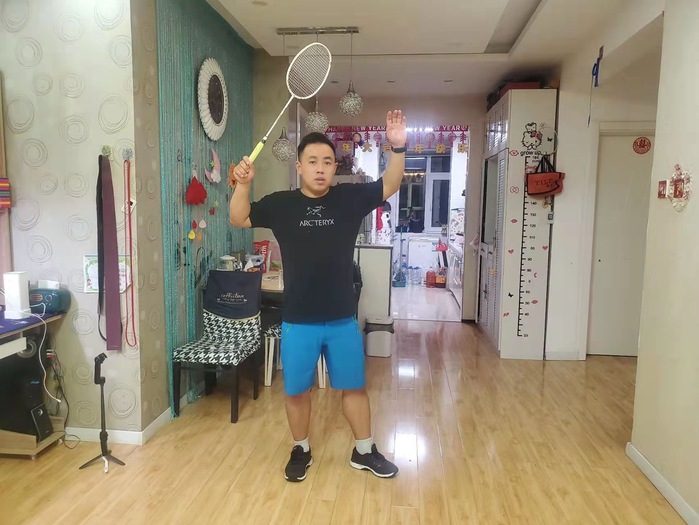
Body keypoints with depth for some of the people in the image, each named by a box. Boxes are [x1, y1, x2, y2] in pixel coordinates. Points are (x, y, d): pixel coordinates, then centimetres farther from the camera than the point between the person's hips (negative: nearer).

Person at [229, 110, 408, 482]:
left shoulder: (350, 198, -1)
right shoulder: (281, 204, -3)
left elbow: (389, 186, -1)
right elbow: (239, 219, -3)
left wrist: (398, 147, -17)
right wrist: (243, 184, -21)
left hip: (342, 319, 1)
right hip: (298, 321, -1)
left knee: (354, 386, 15)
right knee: (297, 391, 13)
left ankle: (363, 451, 36)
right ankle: (301, 451, 37)